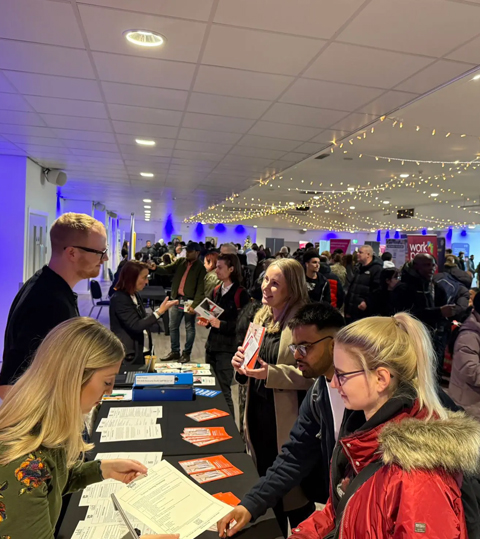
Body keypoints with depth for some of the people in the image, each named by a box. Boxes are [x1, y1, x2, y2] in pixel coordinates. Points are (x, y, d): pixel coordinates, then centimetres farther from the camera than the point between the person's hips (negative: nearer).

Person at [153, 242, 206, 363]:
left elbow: (201, 289, -11)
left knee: (189, 328, 7)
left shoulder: (200, 267, -6)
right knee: (173, 327, 12)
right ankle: (174, 352, 24)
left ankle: (186, 353, 17)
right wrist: (156, 268, -20)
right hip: (177, 299, 5)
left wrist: (194, 305, -19)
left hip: (189, 301, -5)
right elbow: (166, 270, 2)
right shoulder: (180, 262, 9)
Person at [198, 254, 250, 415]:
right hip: (212, 344, 7)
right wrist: (205, 321, 0)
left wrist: (221, 324, -20)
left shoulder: (241, 294, -10)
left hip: (227, 347, -7)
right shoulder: (215, 291, 12)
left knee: (223, 391, -2)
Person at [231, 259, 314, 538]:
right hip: (258, 411, 7)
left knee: (293, 489, 11)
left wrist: (271, 373, -28)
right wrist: (242, 362, -7)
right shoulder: (261, 315, 6)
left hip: (287, 417, -7)